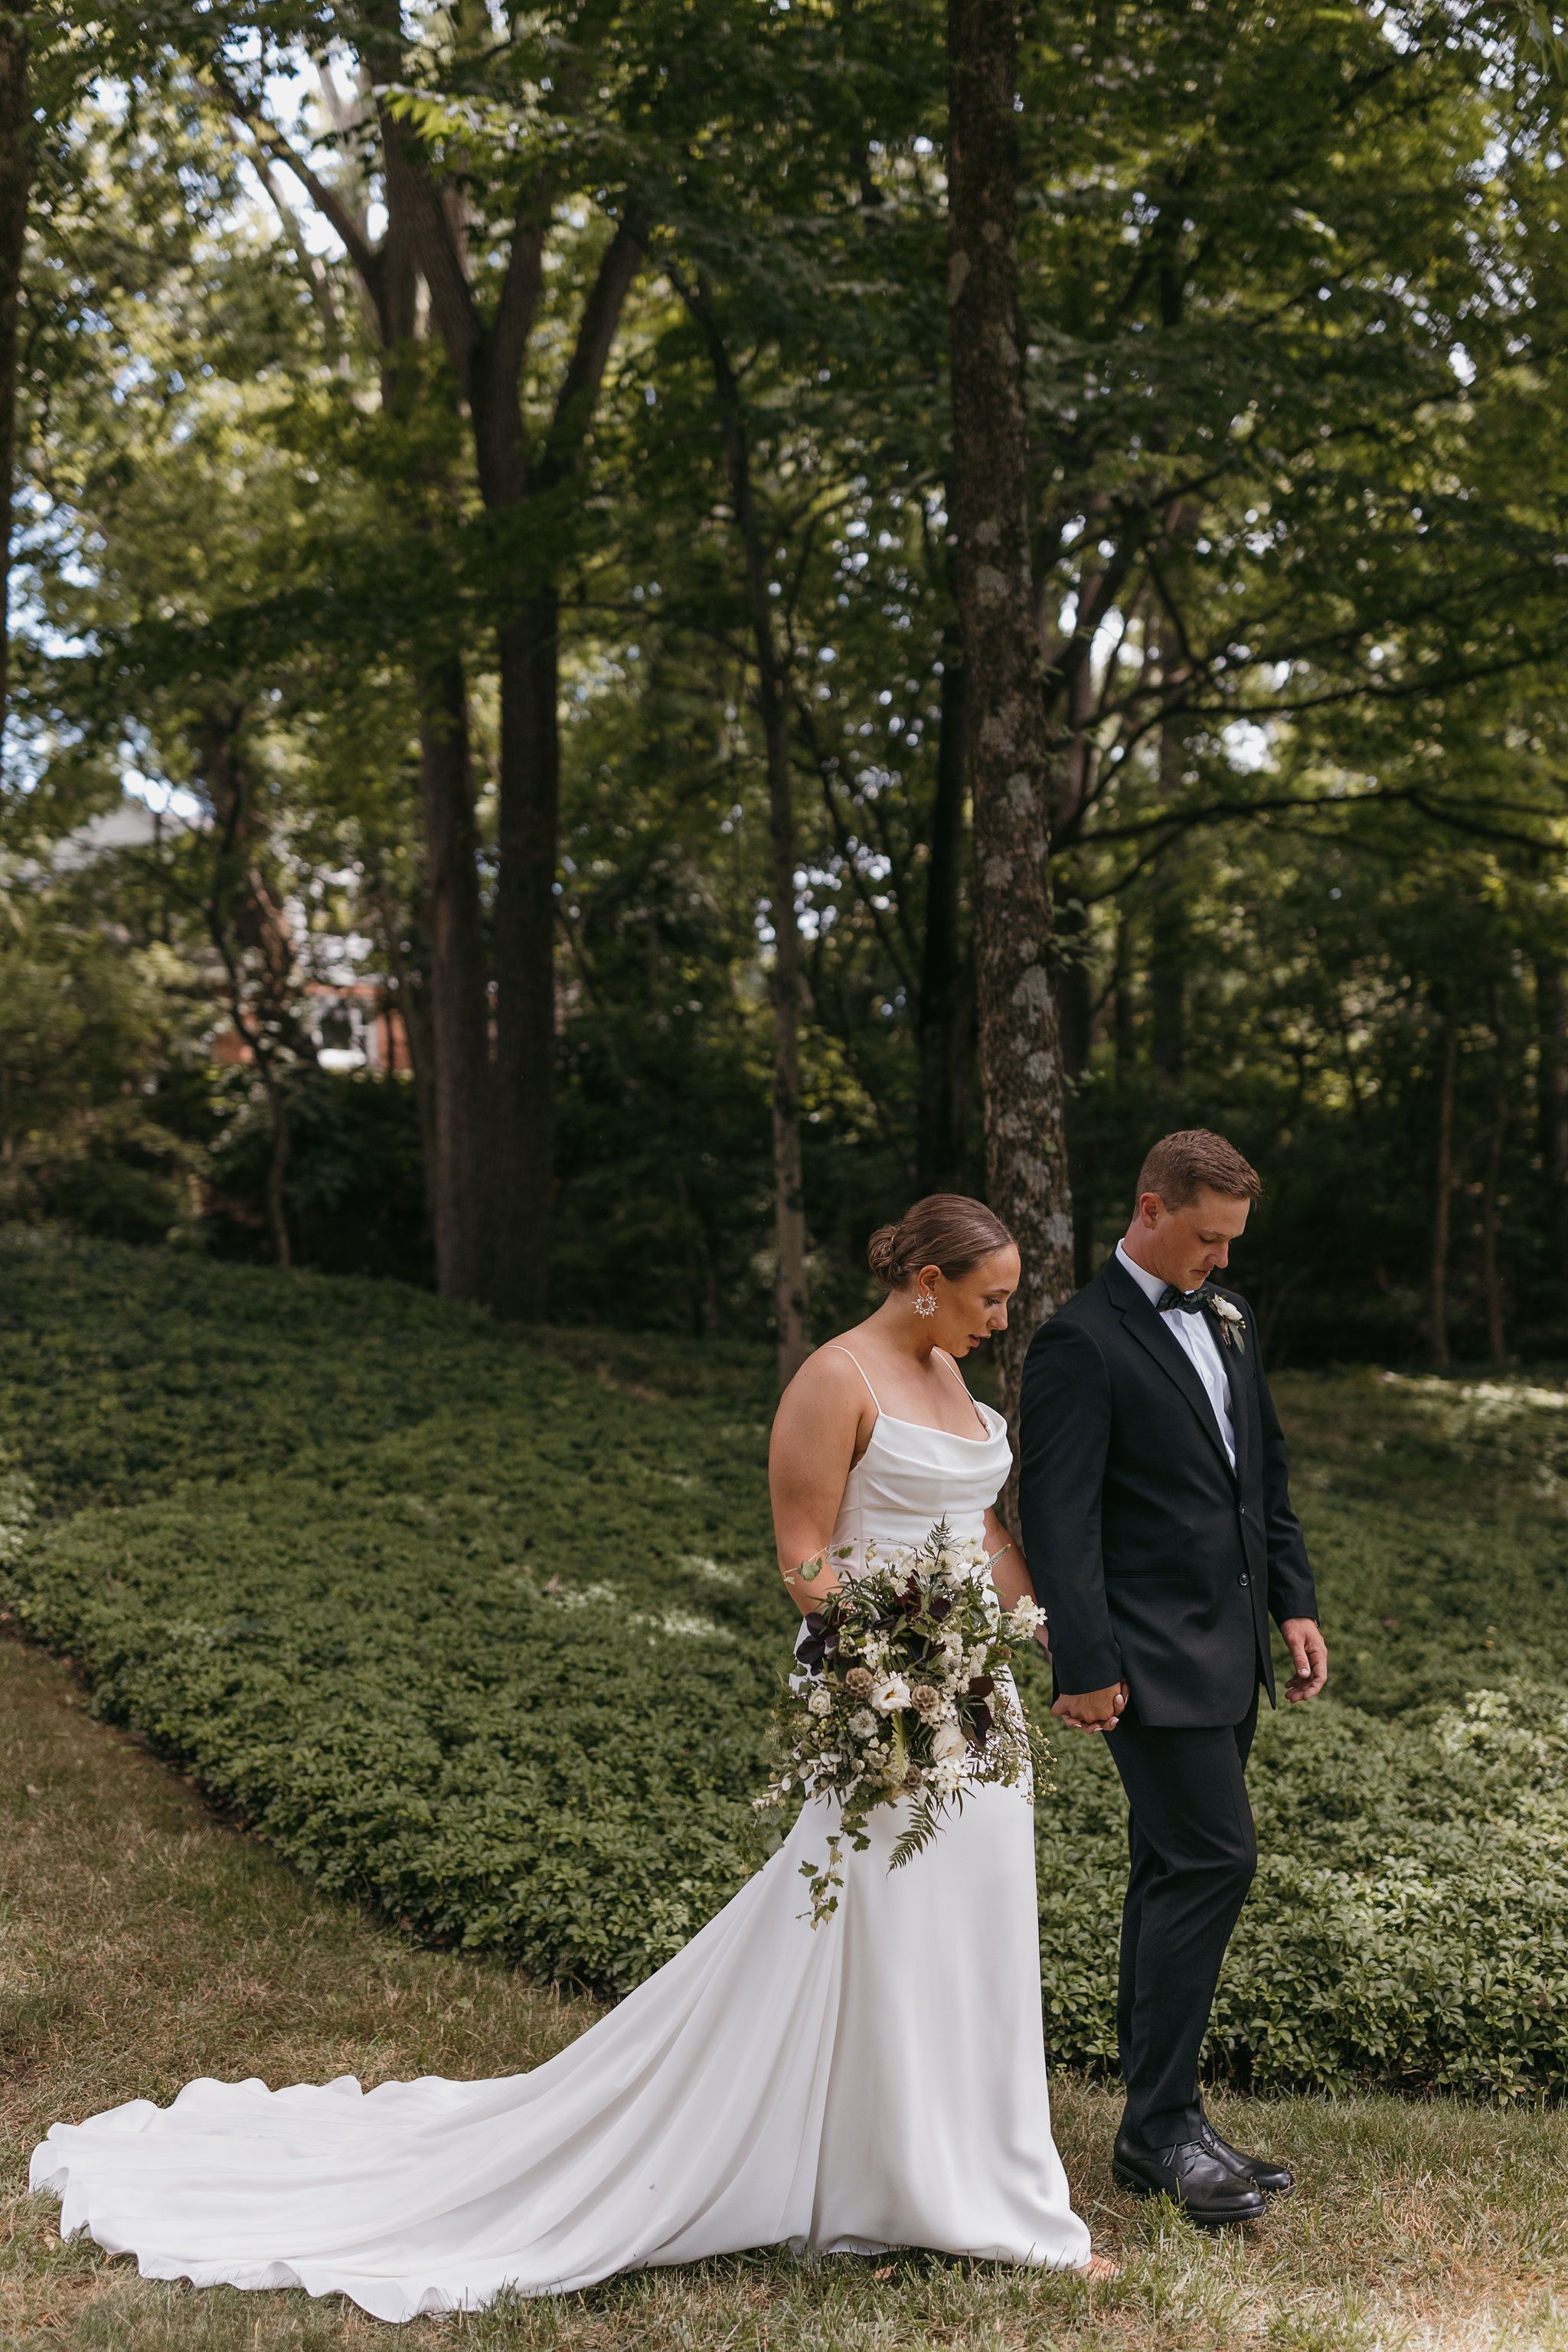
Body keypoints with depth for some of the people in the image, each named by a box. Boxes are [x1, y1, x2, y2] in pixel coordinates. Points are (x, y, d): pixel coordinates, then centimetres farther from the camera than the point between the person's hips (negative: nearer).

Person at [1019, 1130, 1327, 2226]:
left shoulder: (1229, 1315, 14)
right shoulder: (1083, 1343, -12)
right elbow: (1060, 1517, -14)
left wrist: (1295, 1602, 13)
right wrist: (1085, 1667, -17)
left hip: (1228, 1650, 8)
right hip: (1154, 1658, -8)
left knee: (1176, 1873, 11)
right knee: (1213, 1859, -12)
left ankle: (1155, 2133, 19)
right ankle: (1167, 2124, -1)